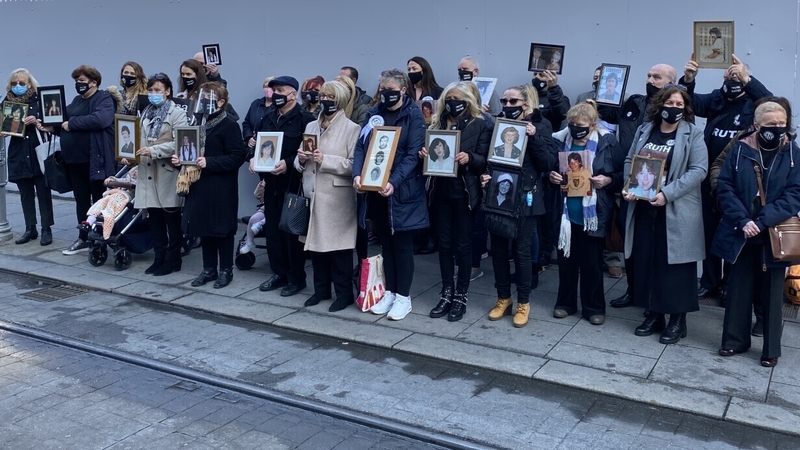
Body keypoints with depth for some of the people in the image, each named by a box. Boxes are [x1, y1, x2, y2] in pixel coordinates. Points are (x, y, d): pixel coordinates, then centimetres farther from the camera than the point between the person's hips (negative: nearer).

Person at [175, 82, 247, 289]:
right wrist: (181, 159, 4)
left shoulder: (229, 126, -10)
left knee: (222, 229, 2)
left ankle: (226, 270, 15)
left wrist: (209, 162, -22)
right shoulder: (199, 123, 14)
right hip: (199, 185, 7)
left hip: (221, 188, -7)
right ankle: (209, 269, 23)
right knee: (203, 228, 12)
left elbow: (238, 156, -18)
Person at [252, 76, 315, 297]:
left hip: (292, 184, -7)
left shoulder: (305, 119, -10)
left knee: (292, 231, 0)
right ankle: (279, 273, 24)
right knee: (272, 229, 12)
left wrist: (287, 163, -25)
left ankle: (296, 278, 13)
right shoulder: (268, 117, 13)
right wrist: (253, 158, -1)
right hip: (271, 183, 7)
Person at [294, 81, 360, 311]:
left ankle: (344, 293, 11)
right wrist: (301, 159, -5)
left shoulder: (351, 128, -4)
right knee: (315, 242, 11)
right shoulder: (311, 126, 15)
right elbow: (299, 164, 18)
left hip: (337, 196, -6)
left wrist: (325, 160, -20)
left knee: (339, 245, -1)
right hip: (313, 194, 6)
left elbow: (355, 164, -15)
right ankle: (321, 289, 25)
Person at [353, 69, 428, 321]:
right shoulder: (373, 113, 8)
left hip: (402, 191, -5)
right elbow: (361, 146, 3)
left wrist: (393, 182, -26)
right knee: (385, 243, 13)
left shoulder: (414, 115, -6)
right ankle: (389, 292, 25)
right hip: (376, 190, 5)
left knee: (401, 244, 4)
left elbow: (413, 154, -14)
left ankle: (403, 297, 15)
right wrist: (357, 174, -16)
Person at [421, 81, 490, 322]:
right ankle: (446, 292, 19)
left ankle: (461, 295, 14)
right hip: (441, 192, 4)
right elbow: (431, 151, 13)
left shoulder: (480, 125, -3)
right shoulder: (438, 122, 10)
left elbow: (484, 161, -7)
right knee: (444, 243, 9)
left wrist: (469, 158, -26)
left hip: (465, 193, -4)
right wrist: (425, 154, -9)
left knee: (462, 244, 3)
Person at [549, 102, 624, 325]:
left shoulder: (608, 143, -7)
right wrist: (551, 176, -7)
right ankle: (565, 303, 28)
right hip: (566, 212, 3)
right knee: (566, 259, 12)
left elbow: (623, 174, 0)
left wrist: (608, 180, -17)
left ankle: (594, 307, 22)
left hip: (594, 214, -2)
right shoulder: (560, 141, -1)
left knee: (592, 263, 7)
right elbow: (549, 168, 14)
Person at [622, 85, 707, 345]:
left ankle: (677, 321, 14)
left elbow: (698, 170, -13)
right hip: (644, 208, 5)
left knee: (675, 265, 2)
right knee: (646, 262, 10)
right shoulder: (644, 131, 10)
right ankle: (653, 315, 24)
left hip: (676, 212, -4)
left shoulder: (693, 135, -4)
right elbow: (629, 161, 12)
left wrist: (667, 194, -22)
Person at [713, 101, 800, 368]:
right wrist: (743, 220, -16)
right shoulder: (740, 150, -1)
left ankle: (771, 350, 21)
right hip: (742, 233, 1)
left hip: (775, 235, -1)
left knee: (772, 293, 9)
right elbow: (725, 187, -4)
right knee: (739, 290, 11)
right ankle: (735, 340, 26)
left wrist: (762, 221, -19)